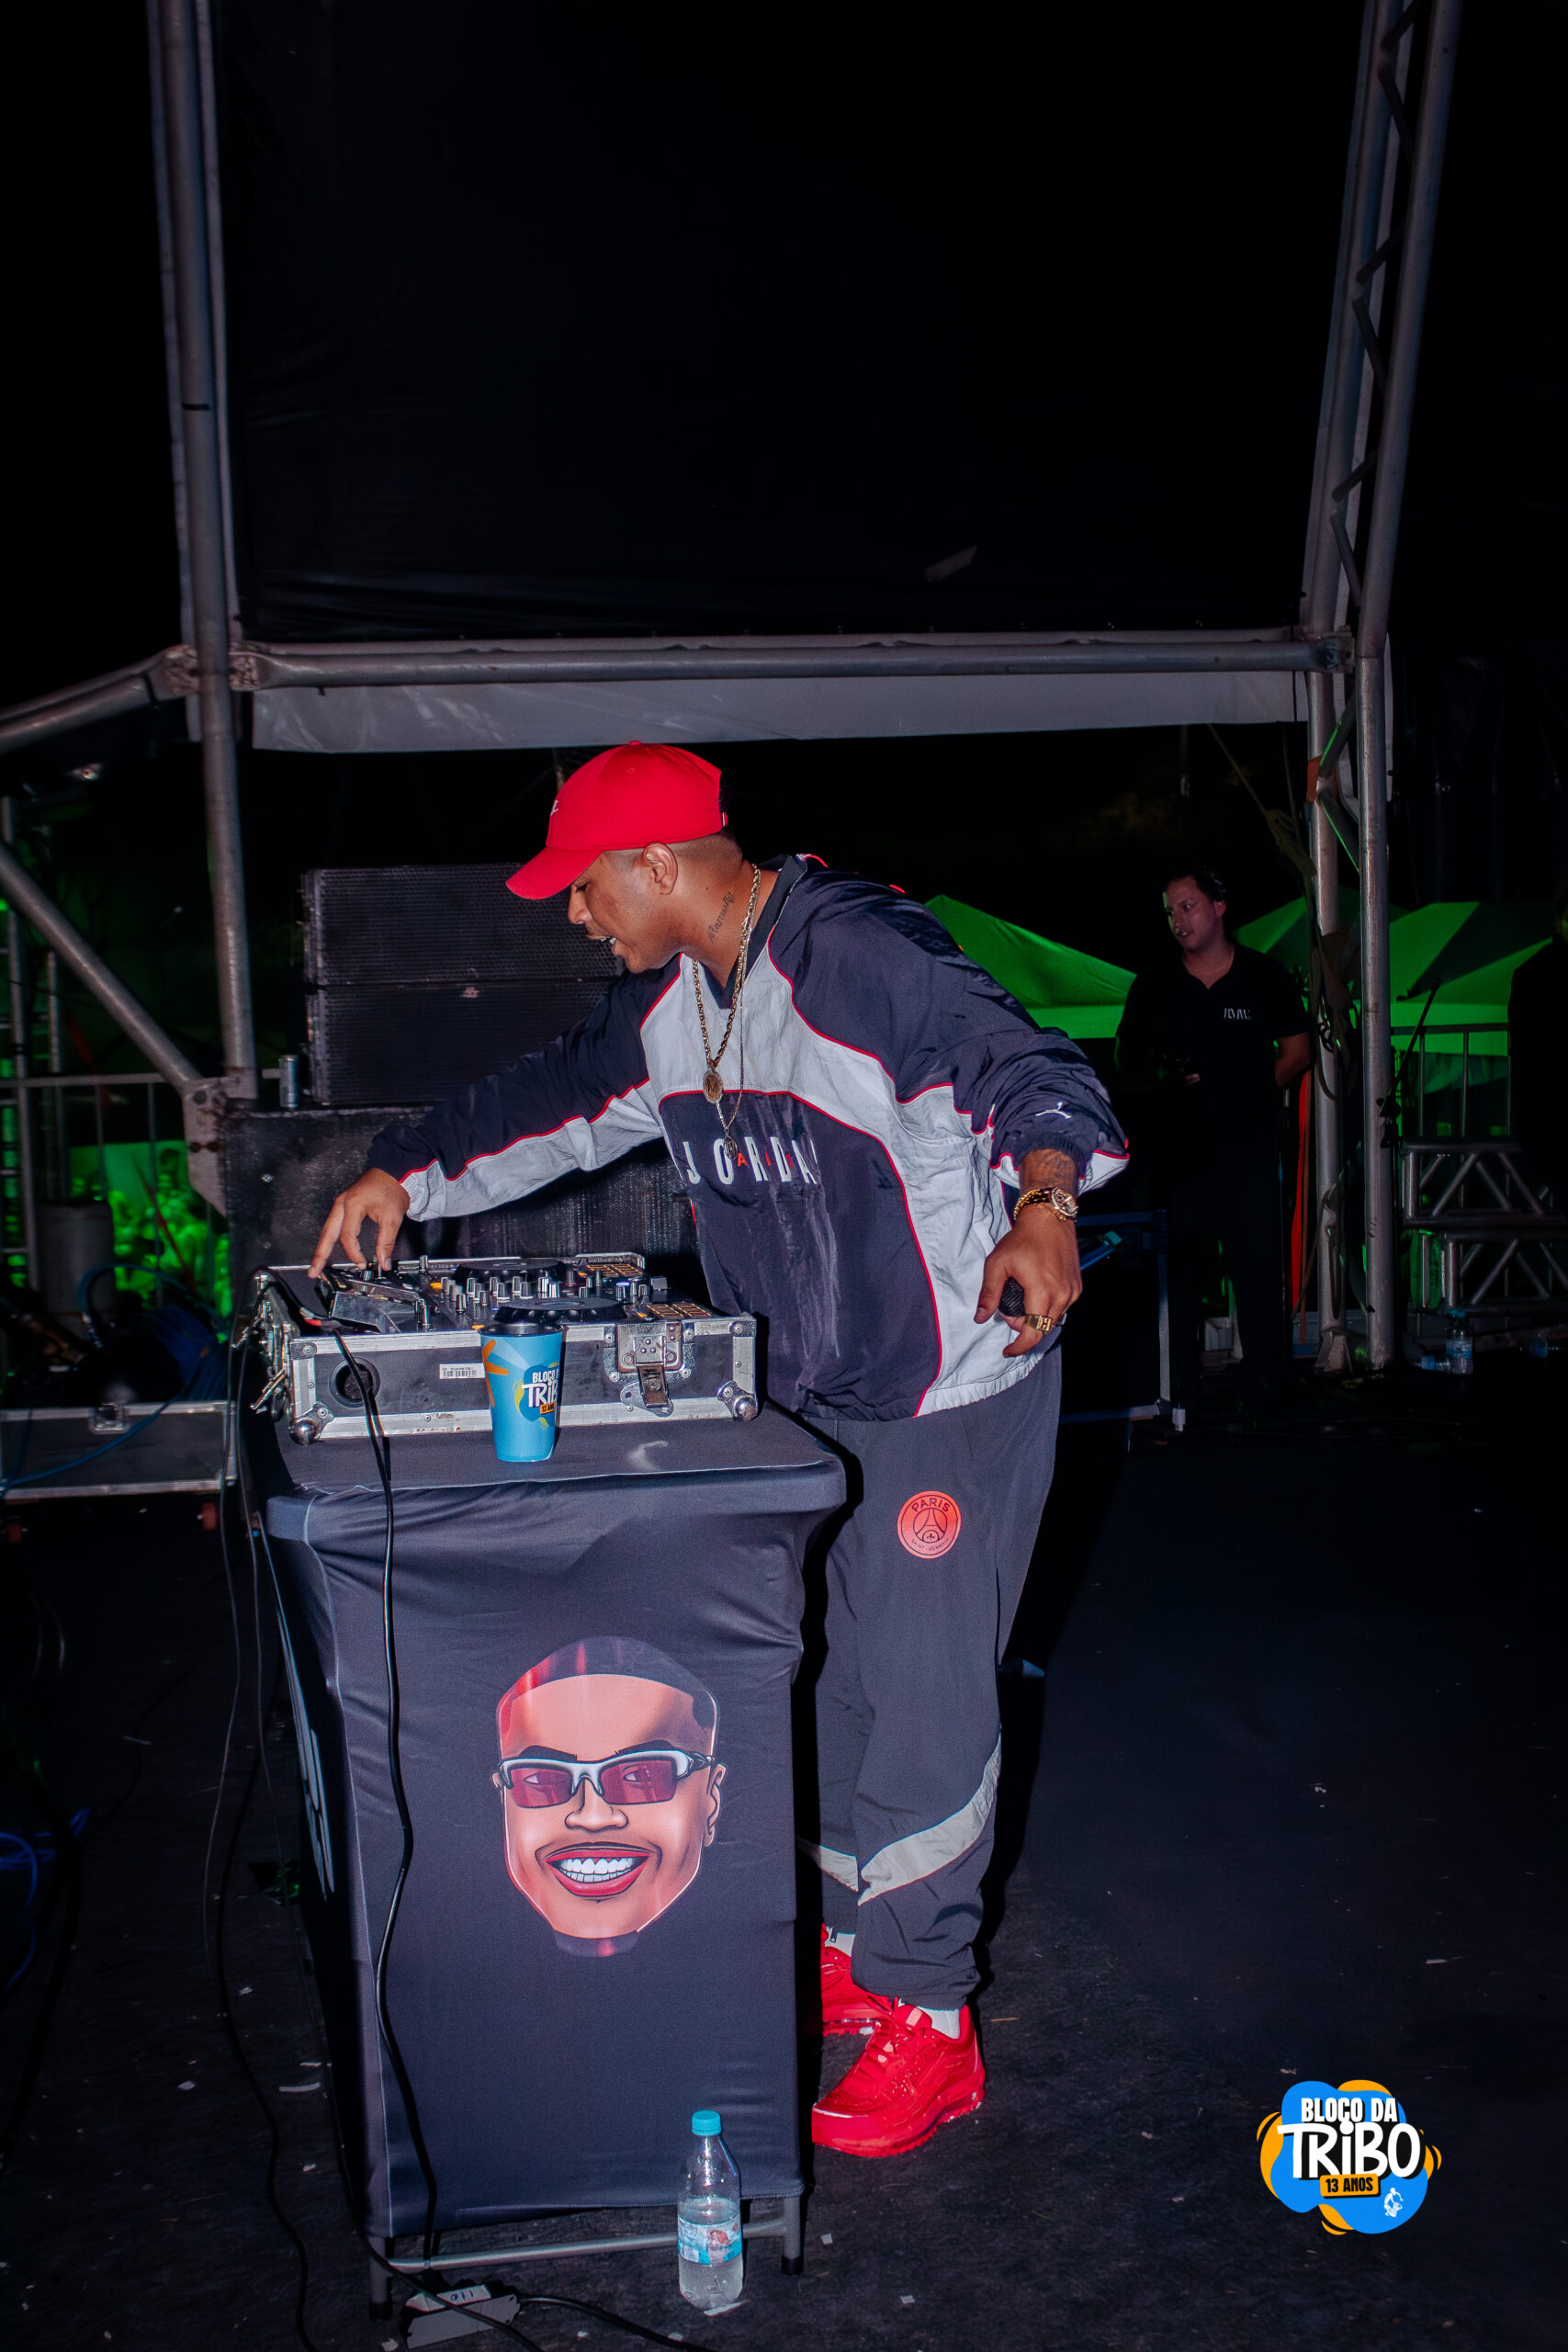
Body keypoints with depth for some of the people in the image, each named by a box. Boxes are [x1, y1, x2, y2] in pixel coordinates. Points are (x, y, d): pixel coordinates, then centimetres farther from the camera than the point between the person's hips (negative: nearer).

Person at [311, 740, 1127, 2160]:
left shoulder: (861, 960, -23)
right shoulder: (671, 1002, 6)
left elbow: (1026, 1065, -33)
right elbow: (559, 1101, 20)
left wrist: (1042, 1203, -52)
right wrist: (406, 1176, 19)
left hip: (956, 1395, -8)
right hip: (814, 1399, 9)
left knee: (922, 1693, -4)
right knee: (838, 1681, 16)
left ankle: (927, 2018, 9)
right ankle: (859, 1950, 33)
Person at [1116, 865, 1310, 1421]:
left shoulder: (1265, 977, 3)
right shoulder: (1153, 985, 7)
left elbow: (1297, 1051, 10)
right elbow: (1126, 1058, 13)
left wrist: (1248, 1092, -2)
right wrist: (1158, 1081, -7)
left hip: (1248, 1147, -1)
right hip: (1177, 1145, 2)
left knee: (1258, 1266, -1)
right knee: (1173, 1268, 3)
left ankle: (1265, 1392, 9)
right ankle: (1179, 1391, 13)